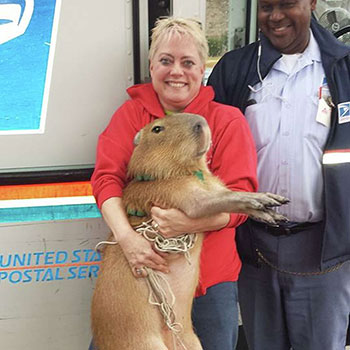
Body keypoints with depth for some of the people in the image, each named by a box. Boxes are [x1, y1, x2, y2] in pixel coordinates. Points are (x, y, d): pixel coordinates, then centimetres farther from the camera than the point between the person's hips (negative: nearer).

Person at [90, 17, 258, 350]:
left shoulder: (228, 120, 0)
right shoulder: (131, 113, 4)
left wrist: (191, 222, -26)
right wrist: (126, 237, -23)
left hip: (209, 277, 0)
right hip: (140, 268, 1)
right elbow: (106, 177, -7)